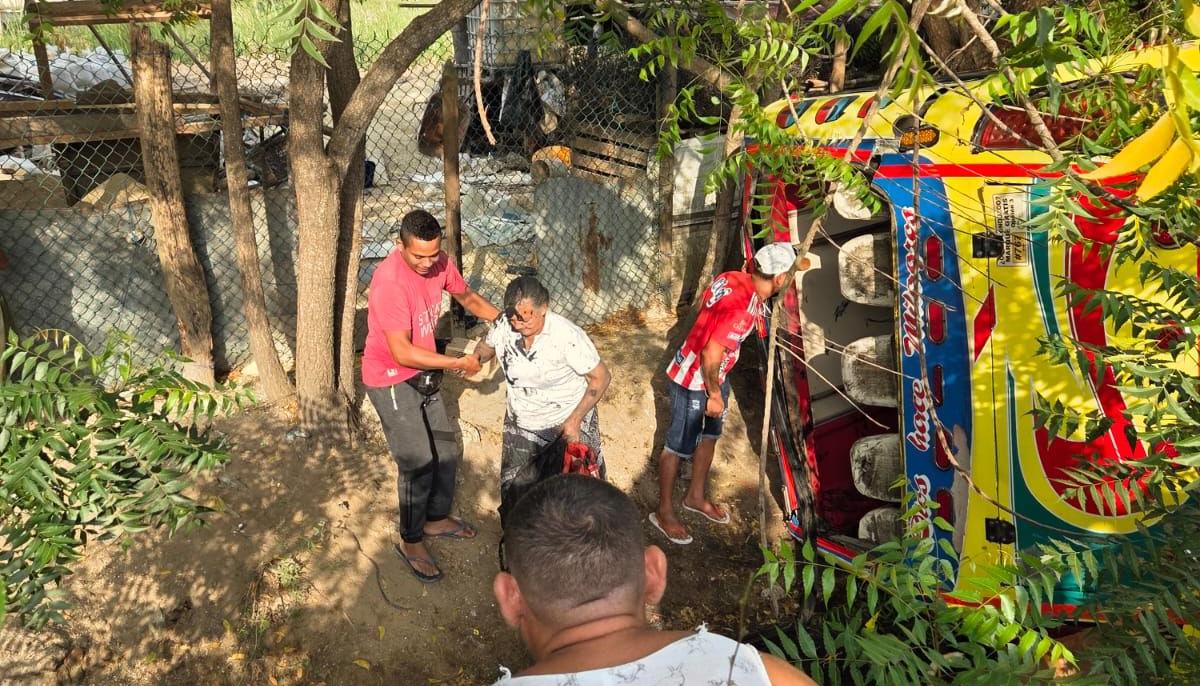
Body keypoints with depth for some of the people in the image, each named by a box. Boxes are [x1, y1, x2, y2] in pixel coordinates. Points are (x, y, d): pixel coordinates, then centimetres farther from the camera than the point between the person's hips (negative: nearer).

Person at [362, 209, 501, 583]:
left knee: (447, 451, 16)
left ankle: (437, 518, 38)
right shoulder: (389, 282, -31)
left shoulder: (440, 262, -8)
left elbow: (466, 296, 12)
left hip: (423, 375, 8)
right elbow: (403, 354, -31)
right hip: (391, 380, -8)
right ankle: (410, 541, 18)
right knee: (418, 463, -3)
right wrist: (458, 364, -23)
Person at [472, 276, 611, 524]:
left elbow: (601, 377, -18)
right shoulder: (503, 327, -13)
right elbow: (488, 347, 12)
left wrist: (575, 419, -22)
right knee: (515, 491, 15)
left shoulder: (567, 335, -27)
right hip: (521, 425, 4)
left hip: (567, 425, -4)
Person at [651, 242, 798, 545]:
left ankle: (696, 496, 43)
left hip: (712, 375, 9)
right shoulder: (743, 309, -33)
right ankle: (664, 512, 25)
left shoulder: (733, 278, -7)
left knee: (709, 435, 23)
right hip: (693, 381, -9)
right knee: (678, 446, 7)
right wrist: (714, 394, -18)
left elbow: (707, 301, 11)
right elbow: (711, 356, -33)